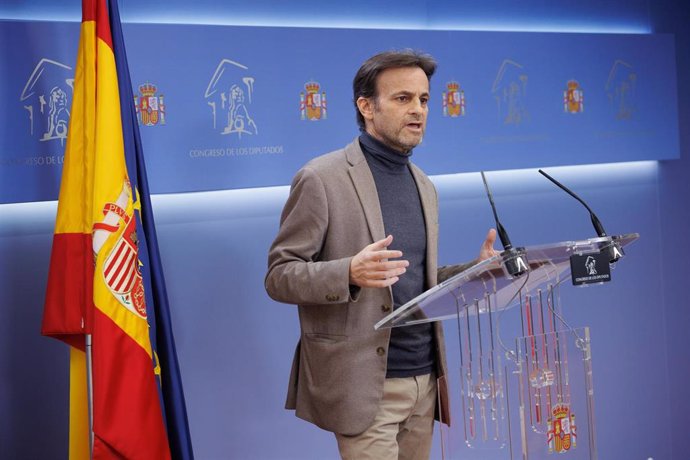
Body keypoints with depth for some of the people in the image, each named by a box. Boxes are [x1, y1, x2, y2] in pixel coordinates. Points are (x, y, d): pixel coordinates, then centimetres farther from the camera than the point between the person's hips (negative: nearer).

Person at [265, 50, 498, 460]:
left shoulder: (424, 186, 13)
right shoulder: (322, 179, -10)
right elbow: (279, 276, -10)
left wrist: (476, 270, 2)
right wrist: (349, 273, -28)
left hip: (424, 379, 7)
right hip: (365, 385, -7)